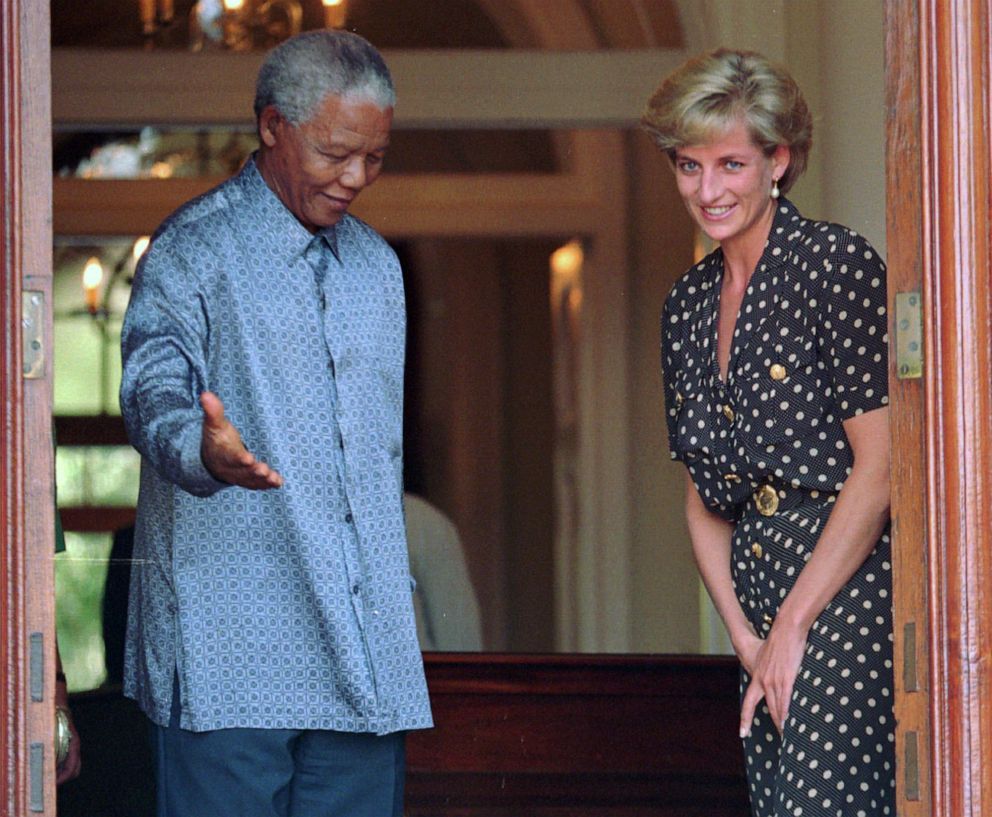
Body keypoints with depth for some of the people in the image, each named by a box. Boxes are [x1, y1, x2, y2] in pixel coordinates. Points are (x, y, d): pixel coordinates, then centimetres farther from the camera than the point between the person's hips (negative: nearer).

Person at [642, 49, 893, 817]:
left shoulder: (838, 264, -7)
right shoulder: (689, 302, 15)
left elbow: (879, 467, -11)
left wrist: (794, 623, -9)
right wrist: (746, 637, 4)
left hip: (849, 585, -7)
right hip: (762, 590, 7)